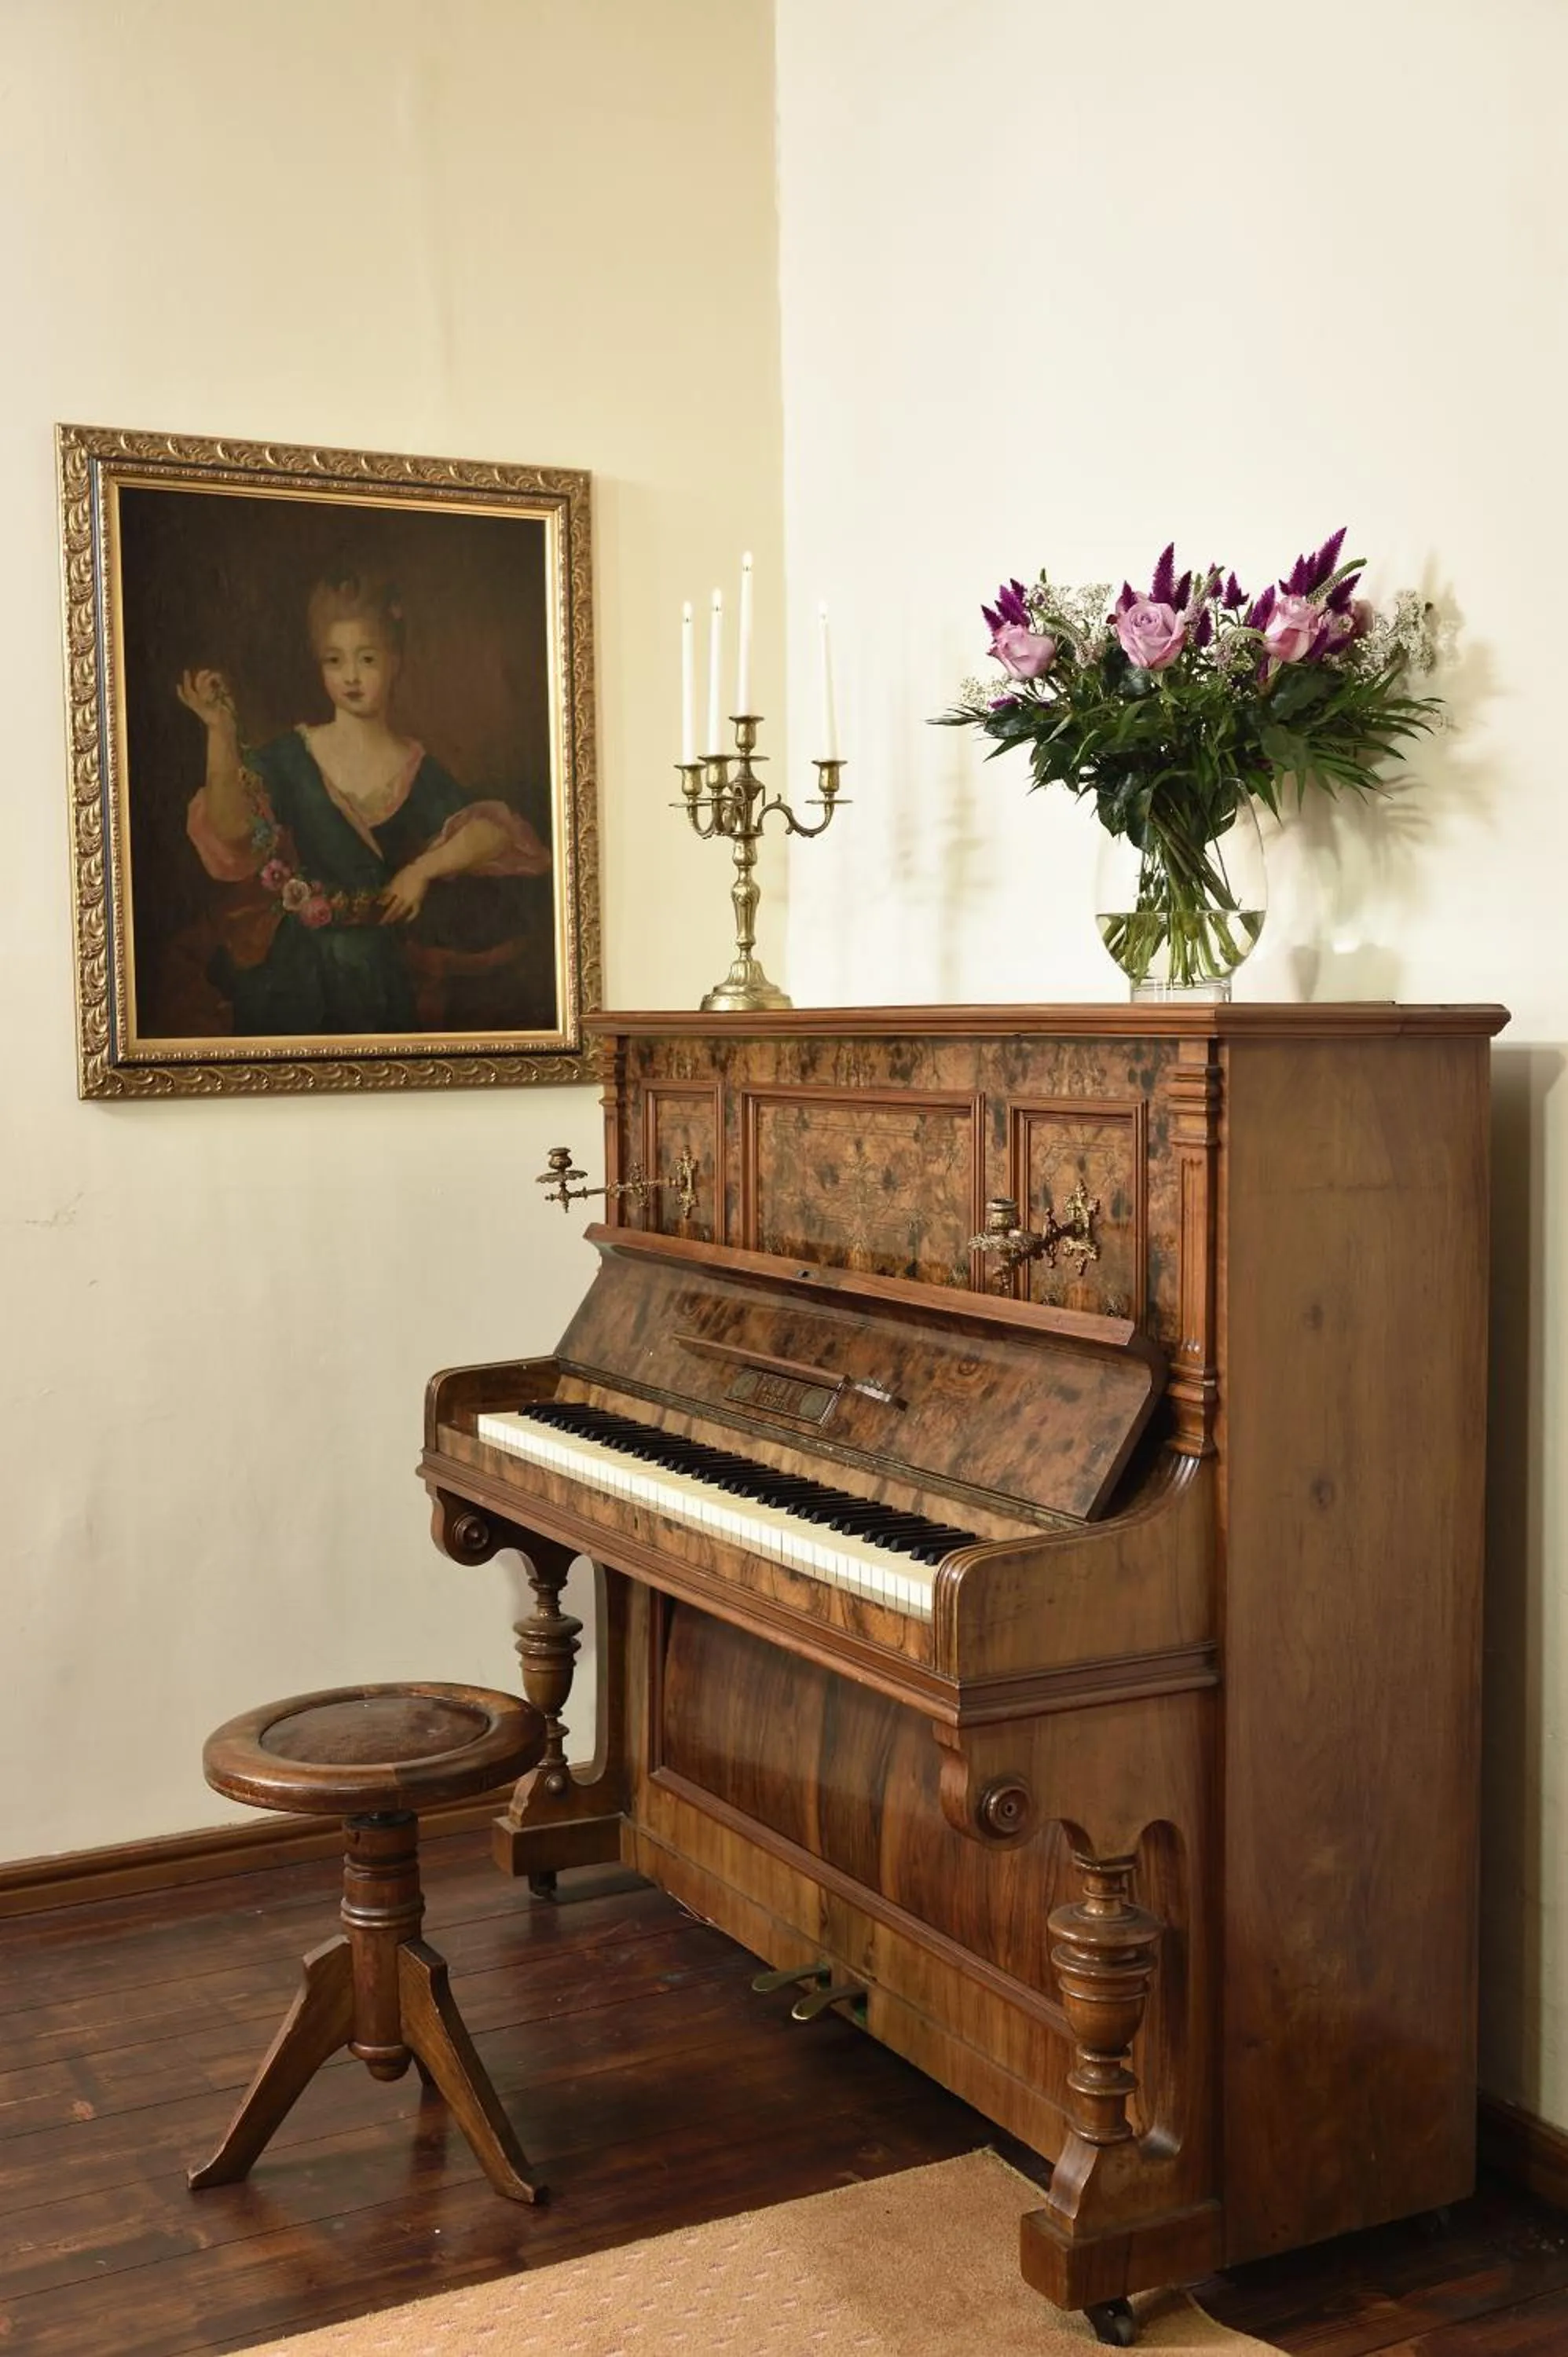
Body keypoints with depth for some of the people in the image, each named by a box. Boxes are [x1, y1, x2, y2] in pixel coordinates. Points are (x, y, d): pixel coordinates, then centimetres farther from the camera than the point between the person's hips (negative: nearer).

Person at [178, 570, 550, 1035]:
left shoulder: (416, 770, -2)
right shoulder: (291, 757, -6)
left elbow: (495, 834, -10)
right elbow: (233, 827, -24)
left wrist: (423, 869, -21)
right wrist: (222, 733, -35)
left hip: (375, 971, 1)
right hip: (292, 967, -1)